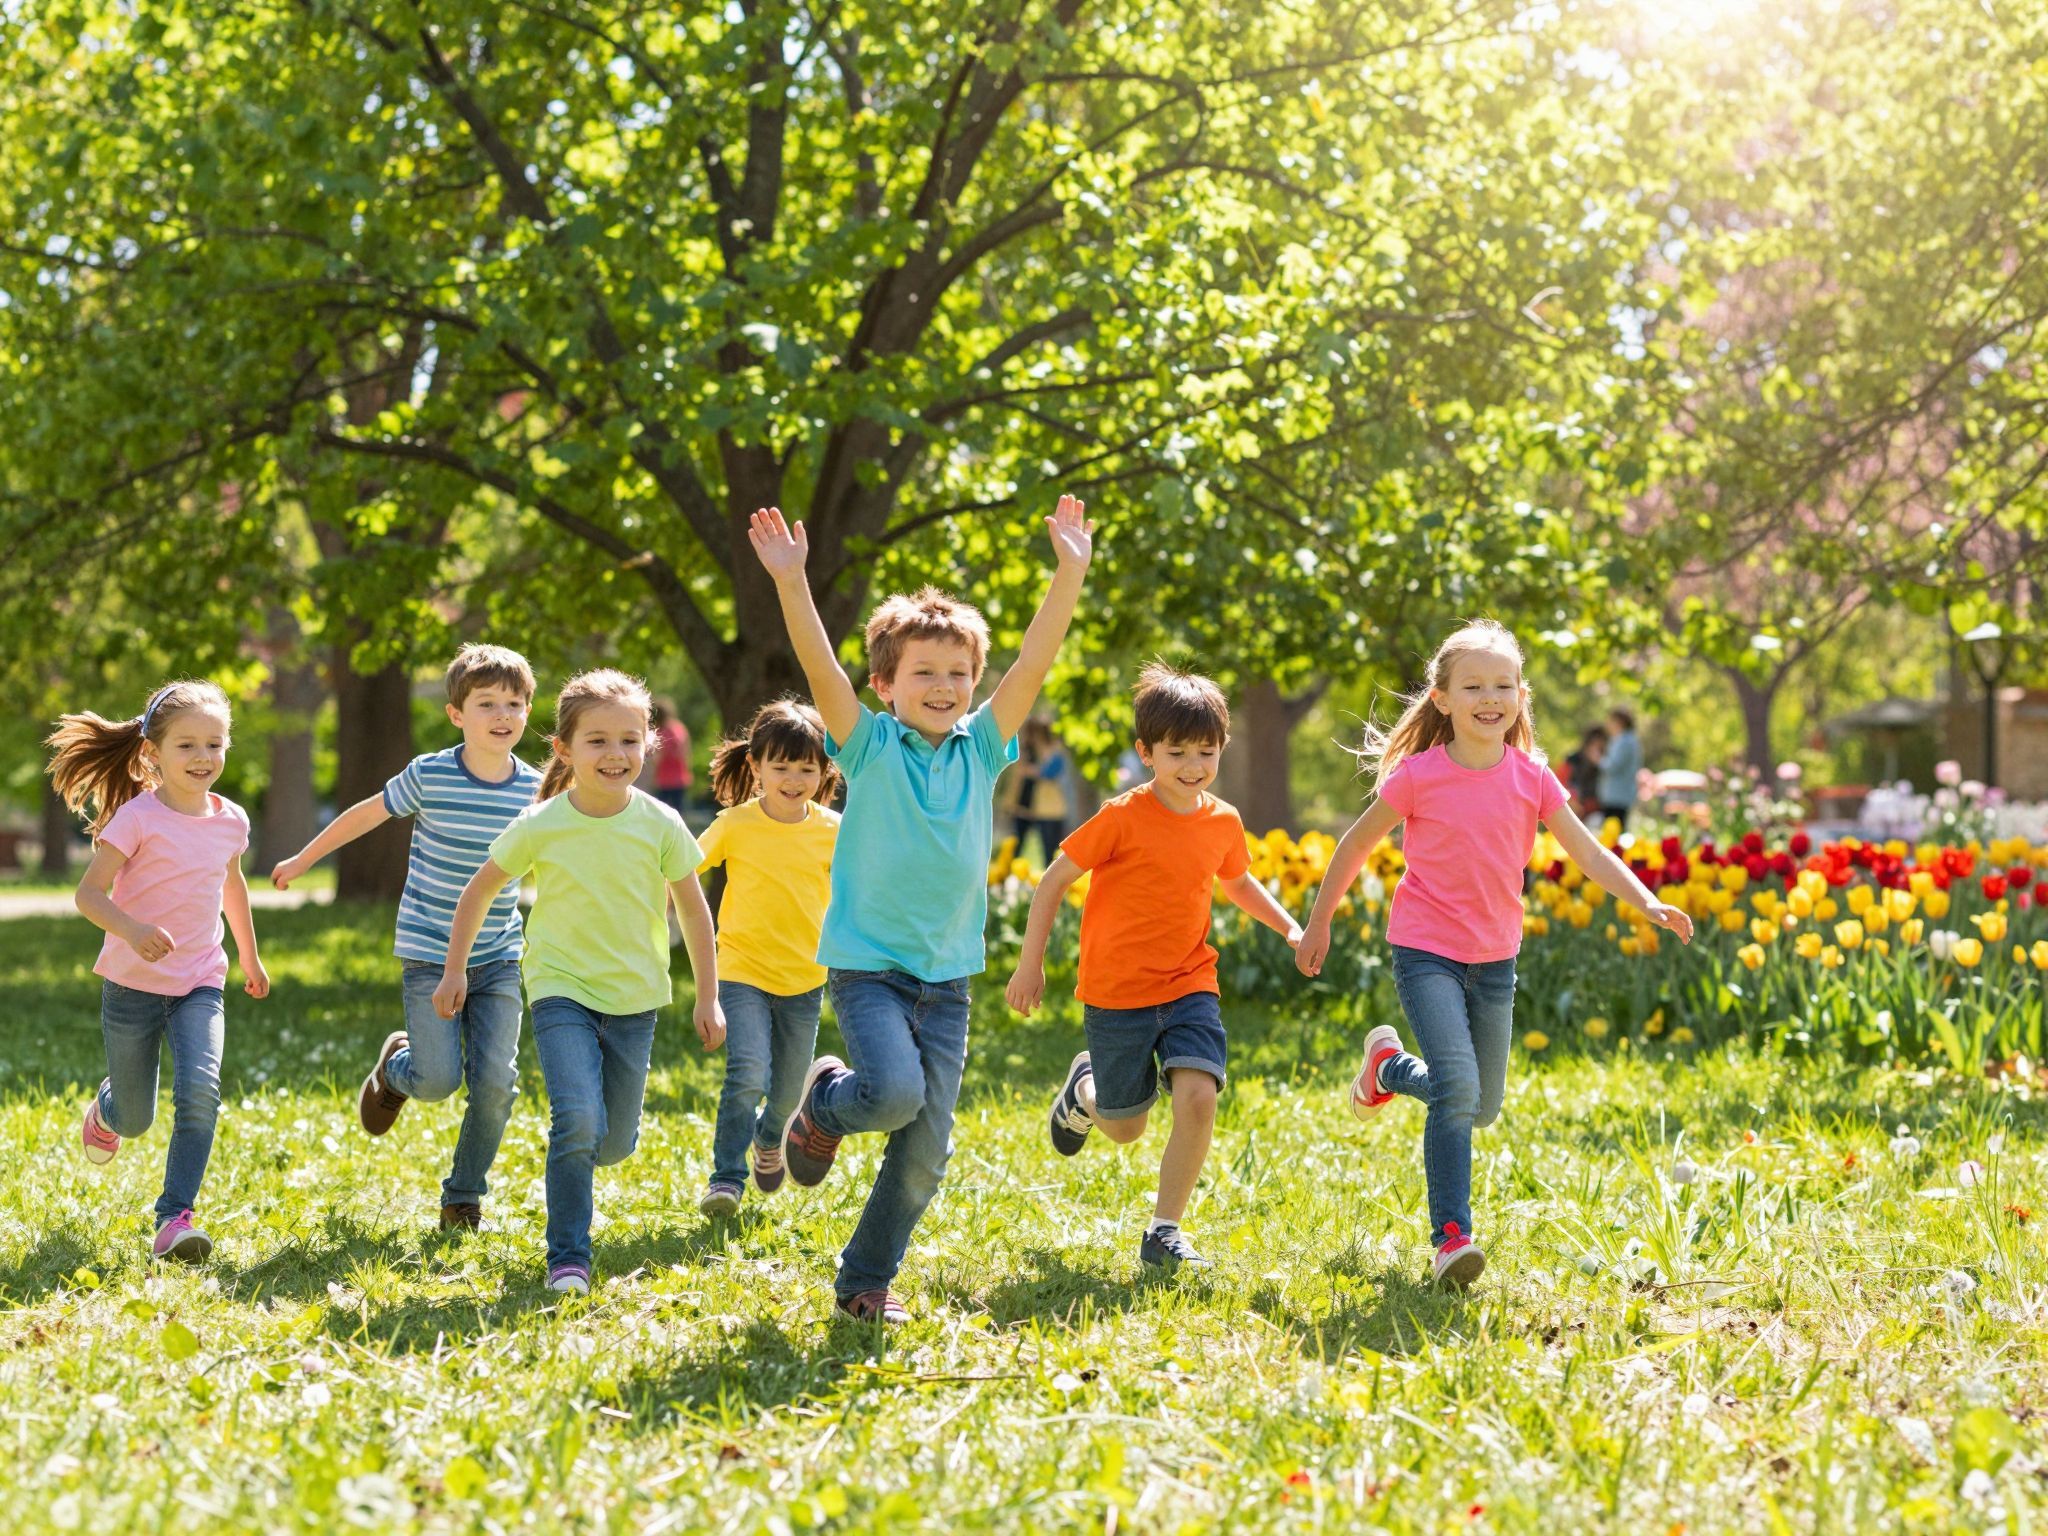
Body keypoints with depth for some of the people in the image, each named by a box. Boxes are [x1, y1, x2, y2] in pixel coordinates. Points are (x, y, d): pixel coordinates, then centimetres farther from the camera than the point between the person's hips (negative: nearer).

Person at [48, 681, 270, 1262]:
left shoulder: (230, 821, 1)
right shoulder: (138, 818, -14)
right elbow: (89, 892, -17)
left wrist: (250, 957, 33)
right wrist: (131, 929, -36)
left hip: (200, 984, 3)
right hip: (134, 983, -3)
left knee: (200, 1090, -22)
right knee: (135, 1119, 11)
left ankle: (175, 1219, -19)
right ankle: (106, 1107, 49)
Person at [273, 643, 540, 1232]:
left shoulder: (534, 789, -3)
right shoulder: (429, 776, -11)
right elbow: (365, 814, 4)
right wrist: (301, 860, 15)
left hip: (498, 961, 3)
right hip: (429, 956, -2)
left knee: (495, 1082, -6)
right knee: (437, 1082, -10)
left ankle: (464, 1197, 13)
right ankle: (394, 1066, 27)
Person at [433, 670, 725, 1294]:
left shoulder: (659, 825, -9)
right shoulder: (540, 826, -12)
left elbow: (693, 910, 3)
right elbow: (479, 891, 4)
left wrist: (707, 998, 5)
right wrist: (454, 970, 7)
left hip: (634, 996, 2)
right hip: (561, 990, -2)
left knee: (615, 1144, 7)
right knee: (578, 1121, -20)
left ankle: (573, 1153, 44)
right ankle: (567, 1258, -8)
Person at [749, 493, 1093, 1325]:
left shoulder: (981, 749, 4)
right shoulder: (869, 746, -4)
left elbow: (1034, 661, -3)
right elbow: (821, 665, -17)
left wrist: (1070, 572, -12)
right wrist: (790, 580, -30)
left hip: (948, 976, 4)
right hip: (867, 965, -4)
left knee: (925, 1149, 4)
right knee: (894, 1091, -26)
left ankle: (865, 1281, 22)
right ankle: (823, 1104, 9)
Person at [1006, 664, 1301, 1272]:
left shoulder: (1223, 823, 1)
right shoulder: (1123, 817, -14)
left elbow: (1238, 882, 24)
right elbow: (1053, 882, -6)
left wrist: (1290, 928, 12)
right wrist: (1030, 965, -5)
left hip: (1190, 987, 3)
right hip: (1117, 993, -3)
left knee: (1198, 1096, -19)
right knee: (1125, 1127, 8)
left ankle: (1164, 1232, -5)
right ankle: (1083, 1089, 45)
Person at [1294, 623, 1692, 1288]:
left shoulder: (1532, 778, -2)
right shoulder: (1418, 774, -11)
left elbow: (1587, 851, -4)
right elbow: (1356, 845, 1)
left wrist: (1648, 903, -19)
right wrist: (1318, 924, 7)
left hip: (1494, 958, 5)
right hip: (1426, 952, -5)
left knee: (1483, 1108, 13)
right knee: (1458, 1091, -21)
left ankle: (1390, 1064, 40)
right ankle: (1450, 1237, -13)